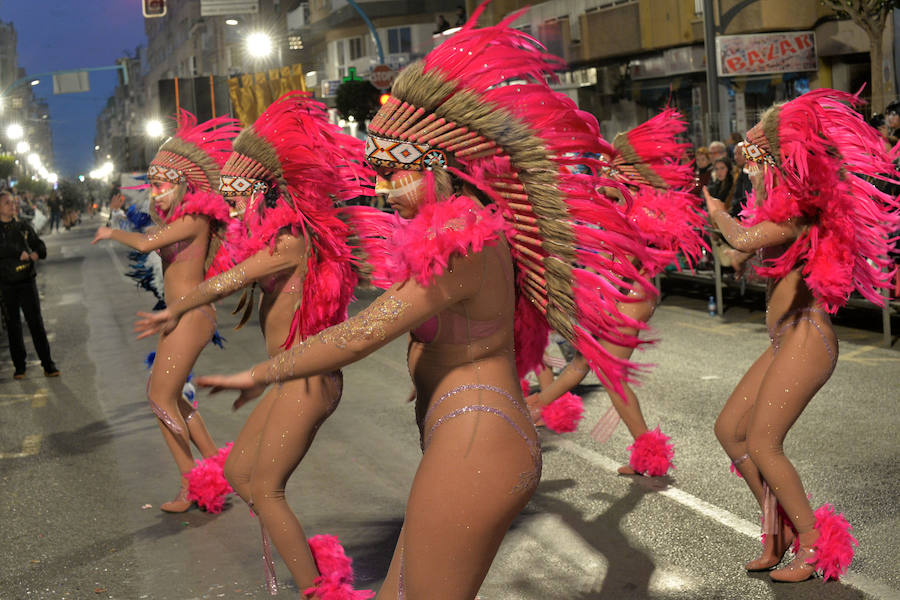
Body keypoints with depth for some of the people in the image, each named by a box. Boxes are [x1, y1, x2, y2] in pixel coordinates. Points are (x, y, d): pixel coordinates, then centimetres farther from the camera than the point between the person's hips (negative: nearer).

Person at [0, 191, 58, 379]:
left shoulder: (23, 228, 9)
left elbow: (41, 248, 12)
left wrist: (34, 254, -7)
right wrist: (20, 254, -16)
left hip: (27, 281, 1)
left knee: (36, 322, -4)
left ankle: (48, 365, -2)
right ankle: (19, 367, 14)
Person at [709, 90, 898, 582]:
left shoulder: (801, 211, -16)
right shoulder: (785, 206, 12)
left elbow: (743, 240, -30)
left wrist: (718, 213, -11)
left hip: (805, 339, -10)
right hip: (785, 342, 10)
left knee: (761, 444, -7)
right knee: (729, 429, 11)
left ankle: (815, 545, 5)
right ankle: (778, 529, 21)